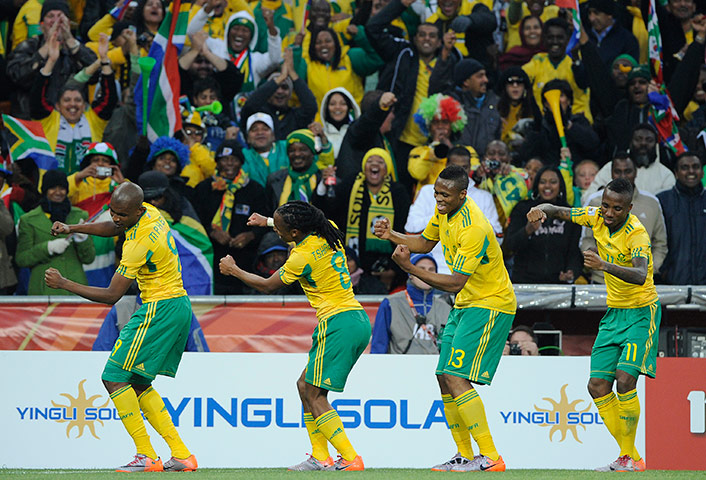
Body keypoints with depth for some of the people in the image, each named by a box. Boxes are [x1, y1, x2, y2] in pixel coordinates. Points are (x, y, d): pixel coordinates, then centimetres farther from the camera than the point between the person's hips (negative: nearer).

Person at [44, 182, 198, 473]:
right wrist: (72, 228, 11)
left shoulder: (140, 243, -23)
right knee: (139, 384, 13)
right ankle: (182, 455, 9)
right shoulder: (149, 212, 4)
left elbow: (111, 296, -19)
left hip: (160, 310, -10)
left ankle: (146, 456, -9)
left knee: (114, 378, -7)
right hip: (180, 306, 10)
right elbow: (112, 228, 26)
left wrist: (63, 283, -14)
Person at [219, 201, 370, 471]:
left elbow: (268, 286, 1)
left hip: (338, 324, -9)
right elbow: (306, 226, 34)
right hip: (359, 320, 9)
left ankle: (350, 458, -12)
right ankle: (320, 457, 11)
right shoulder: (329, 232, 6)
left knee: (314, 395, -5)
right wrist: (267, 221, 37)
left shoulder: (303, 257, -15)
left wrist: (234, 270, 15)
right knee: (306, 386, 14)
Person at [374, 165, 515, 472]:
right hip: (465, 305, 10)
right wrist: (392, 236, 2)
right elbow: (426, 242, 19)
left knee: (456, 377, -19)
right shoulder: (444, 210, 1)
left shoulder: (474, 230, -27)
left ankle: (490, 456, -19)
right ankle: (465, 455, 16)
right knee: (445, 378, 8)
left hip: (490, 305, -10)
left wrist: (410, 268, -31)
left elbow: (455, 283, -27)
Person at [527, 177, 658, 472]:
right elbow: (559, 211, 9)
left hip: (641, 312, -7)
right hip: (614, 312, 7)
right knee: (598, 385, 0)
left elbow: (640, 276, -40)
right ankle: (627, 456, 8)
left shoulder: (637, 234, -23)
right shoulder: (597, 217, -3)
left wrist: (604, 265, -55)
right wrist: (541, 210, -15)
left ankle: (631, 458, -12)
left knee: (625, 379, -22)